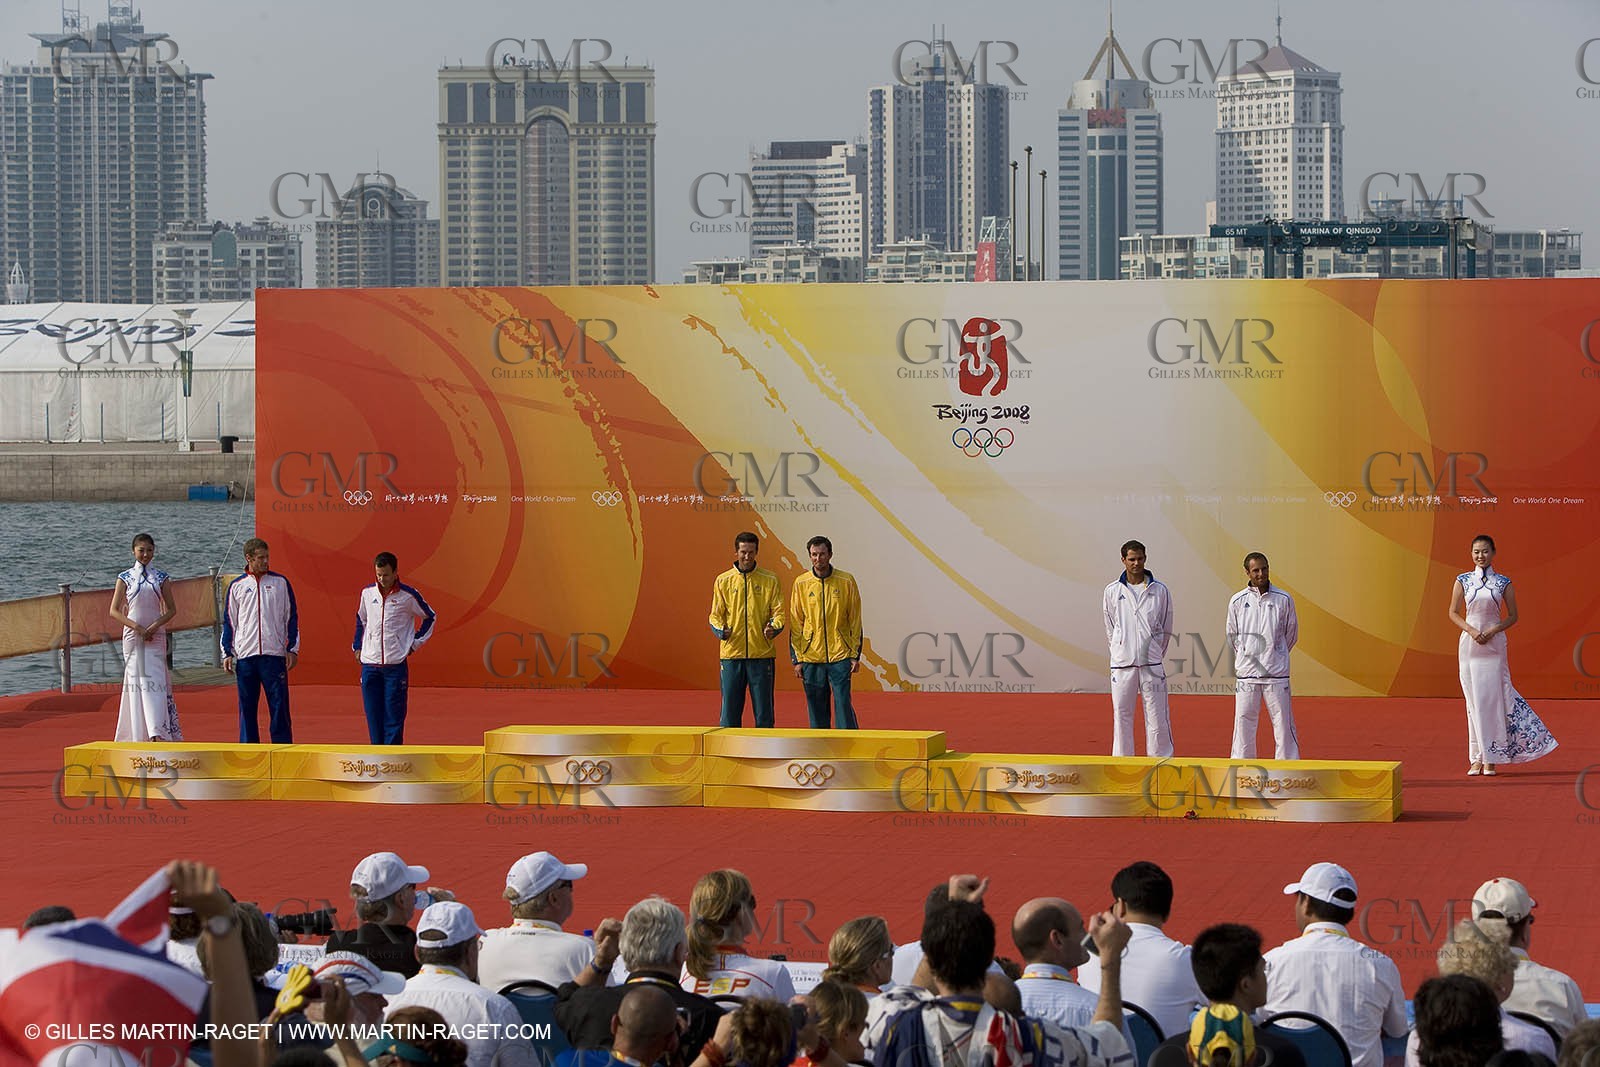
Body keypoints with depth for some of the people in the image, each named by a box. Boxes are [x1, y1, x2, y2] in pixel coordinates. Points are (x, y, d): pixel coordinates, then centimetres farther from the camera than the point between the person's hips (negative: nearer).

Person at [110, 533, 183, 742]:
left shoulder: (160, 578, 7)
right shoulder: (125, 578, 4)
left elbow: (171, 609, 7)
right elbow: (114, 611, 2)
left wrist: (154, 626, -9)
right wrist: (137, 627, -10)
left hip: (155, 636, 0)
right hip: (132, 636, 0)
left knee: (155, 681, -10)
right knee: (135, 682, -3)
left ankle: (157, 732, -16)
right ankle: (138, 734, 2)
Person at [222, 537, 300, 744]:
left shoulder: (280, 583, 7)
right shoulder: (237, 586, 8)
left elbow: (291, 617, 10)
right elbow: (229, 621, 12)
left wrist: (292, 649, 3)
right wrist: (227, 653, 5)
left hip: (274, 655, -1)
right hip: (245, 655, 1)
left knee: (279, 705, -4)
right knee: (247, 707, 3)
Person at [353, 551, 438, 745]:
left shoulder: (408, 596, -3)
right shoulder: (367, 593, 7)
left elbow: (430, 617, 12)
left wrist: (415, 643, 6)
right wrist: (357, 646, 16)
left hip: (396, 663, -3)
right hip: (369, 663, 3)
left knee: (394, 715, -4)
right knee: (373, 715, 4)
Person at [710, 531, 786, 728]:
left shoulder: (770, 580, 6)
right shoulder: (723, 581, 8)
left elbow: (778, 611, 4)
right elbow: (715, 615, 8)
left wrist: (773, 628, -18)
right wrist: (720, 630, -13)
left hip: (762, 655, -1)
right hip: (731, 654, 1)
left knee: (763, 712, 1)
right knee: (730, 709, 1)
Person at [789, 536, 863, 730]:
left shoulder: (846, 582, 2)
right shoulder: (801, 584, 4)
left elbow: (855, 621, 5)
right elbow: (795, 624, 7)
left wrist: (855, 655, -1)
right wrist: (797, 659, 2)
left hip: (840, 656, -2)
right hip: (811, 658, 2)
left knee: (843, 705, -6)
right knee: (816, 710, 5)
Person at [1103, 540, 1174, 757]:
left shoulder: (1159, 591, 4)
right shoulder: (1113, 591, 6)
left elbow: (1166, 630, 11)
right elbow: (1110, 630, 13)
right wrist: (1120, 653, 12)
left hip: (1152, 665, -1)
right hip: (1122, 664, 1)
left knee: (1157, 718, -2)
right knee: (1121, 716, 3)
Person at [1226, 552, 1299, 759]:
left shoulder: (1284, 600, 2)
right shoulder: (1238, 601, 4)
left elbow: (1291, 634, 14)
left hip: (1277, 674, -1)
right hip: (1247, 674, 1)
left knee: (1284, 724, -1)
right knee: (1244, 724, 1)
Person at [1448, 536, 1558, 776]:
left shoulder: (1503, 583, 4)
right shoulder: (1463, 581, 6)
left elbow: (1513, 616, 6)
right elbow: (1453, 613, 7)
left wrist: (1493, 630, -10)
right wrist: (1471, 630, -9)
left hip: (1494, 645, -1)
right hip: (1469, 645, 1)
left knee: (1492, 697, -6)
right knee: (1473, 700, 1)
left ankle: (1491, 758, -1)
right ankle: (1477, 758, 5)